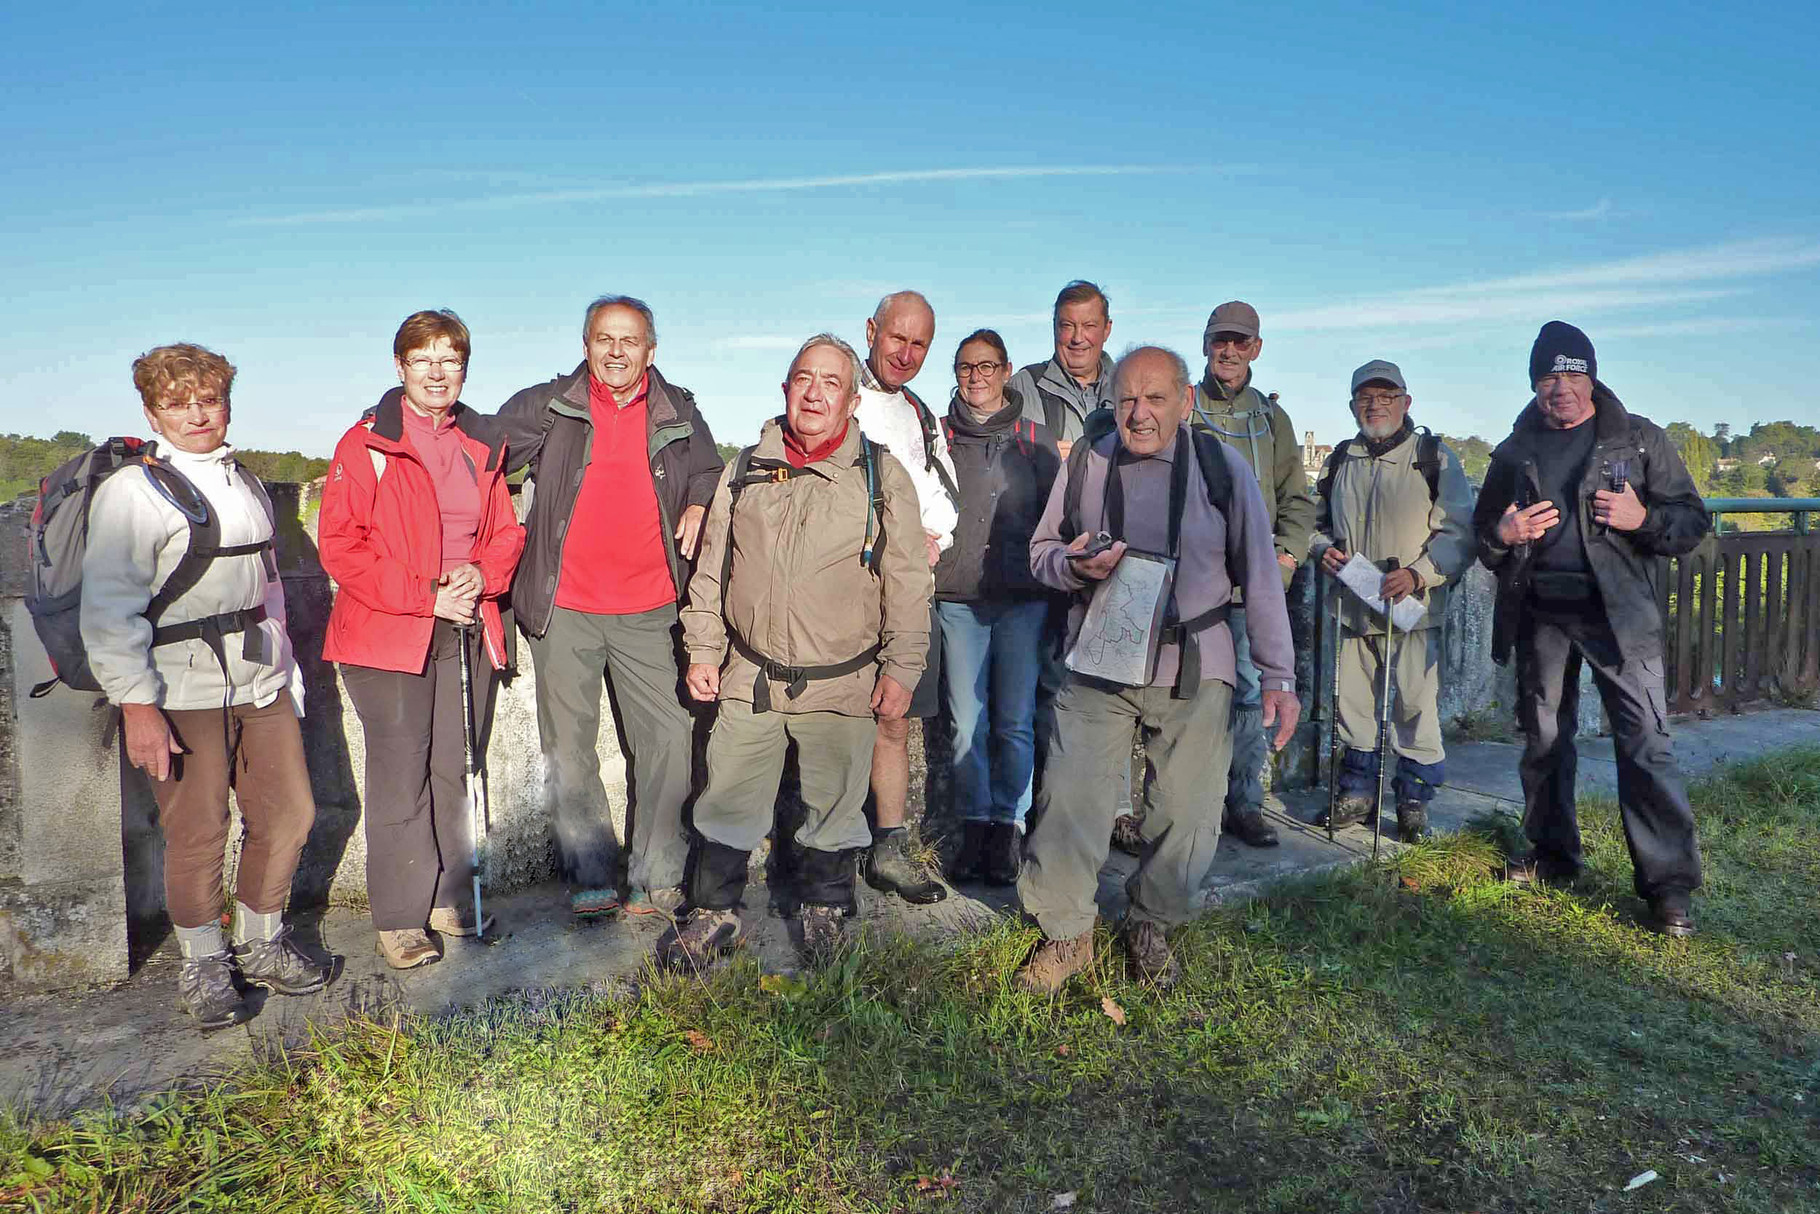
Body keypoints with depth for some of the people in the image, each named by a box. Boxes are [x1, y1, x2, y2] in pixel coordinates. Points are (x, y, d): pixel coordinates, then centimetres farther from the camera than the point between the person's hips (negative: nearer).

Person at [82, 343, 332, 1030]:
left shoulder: (247, 486, 15)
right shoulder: (133, 491, -6)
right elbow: (109, 608, -11)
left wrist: (286, 674, 19)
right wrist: (137, 706, -16)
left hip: (261, 684, 6)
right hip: (182, 693, -6)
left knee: (288, 814, 8)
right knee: (198, 833, 0)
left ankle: (260, 945, 27)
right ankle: (203, 968, 20)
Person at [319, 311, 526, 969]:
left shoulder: (483, 444, 11)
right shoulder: (367, 443, -5)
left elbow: (506, 531, 16)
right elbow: (340, 545, -10)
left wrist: (482, 573, -6)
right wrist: (425, 595, -16)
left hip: (469, 629, 5)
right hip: (389, 634, -4)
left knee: (457, 772, 11)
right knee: (401, 778, -1)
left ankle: (452, 899, 25)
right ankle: (399, 919, 12)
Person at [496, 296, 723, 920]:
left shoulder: (679, 413, 7)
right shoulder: (546, 407, 3)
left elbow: (709, 471, 22)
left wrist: (698, 505, 2)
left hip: (649, 609, 1)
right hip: (565, 610, 0)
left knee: (669, 741, -1)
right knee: (568, 750, 6)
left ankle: (656, 880, 13)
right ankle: (591, 877, 20)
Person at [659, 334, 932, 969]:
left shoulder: (882, 476, -2)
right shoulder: (746, 469, 6)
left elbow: (907, 582, -1)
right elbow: (711, 566, 13)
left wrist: (901, 668, -5)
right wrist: (703, 648, 8)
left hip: (841, 685, -2)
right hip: (749, 678, 2)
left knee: (834, 805, 12)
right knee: (728, 802, 8)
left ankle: (824, 906, 33)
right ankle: (713, 913, 27)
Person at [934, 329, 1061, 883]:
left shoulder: (1036, 438, 8)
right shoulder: (938, 435, 9)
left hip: (1022, 597, 0)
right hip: (958, 596, 1)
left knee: (1015, 720, 0)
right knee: (968, 722, 2)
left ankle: (1009, 826, 12)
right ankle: (974, 826, 14)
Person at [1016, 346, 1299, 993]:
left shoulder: (1223, 468, -1)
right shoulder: (1084, 464, 3)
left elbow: (1260, 577, 2)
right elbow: (1041, 551, 12)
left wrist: (1278, 677, -1)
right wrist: (1075, 567, -12)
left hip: (1195, 672, 0)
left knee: (1188, 811, 5)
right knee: (1072, 800, -2)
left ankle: (1151, 926, 30)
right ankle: (1066, 934, 19)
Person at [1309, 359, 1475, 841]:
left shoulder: (1435, 458, -2)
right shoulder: (1340, 461, 12)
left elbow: (1460, 533, -6)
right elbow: (1318, 521, 23)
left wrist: (1418, 573, -20)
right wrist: (1323, 549, 1)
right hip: (1352, 607, 4)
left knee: (1416, 706, -2)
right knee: (1352, 705, 11)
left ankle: (1414, 800, 14)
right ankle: (1358, 791, 26)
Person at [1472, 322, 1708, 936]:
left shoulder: (1640, 440, 3)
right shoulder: (1515, 451, 11)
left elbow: (1692, 517, 3)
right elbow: (1482, 529, 17)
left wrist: (1643, 519, -17)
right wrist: (1503, 535, -6)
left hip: (1615, 610, -3)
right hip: (1539, 613, 4)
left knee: (1645, 742, -8)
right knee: (1543, 737, 12)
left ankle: (1669, 884, -2)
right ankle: (1552, 853, 27)